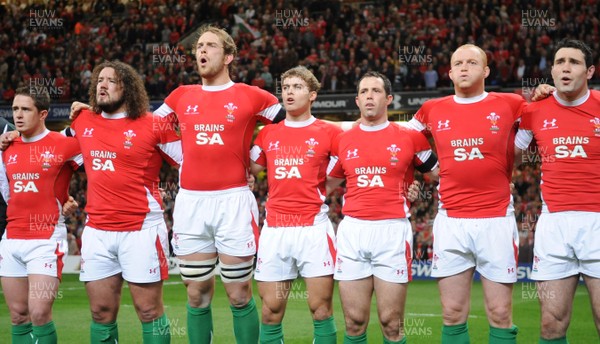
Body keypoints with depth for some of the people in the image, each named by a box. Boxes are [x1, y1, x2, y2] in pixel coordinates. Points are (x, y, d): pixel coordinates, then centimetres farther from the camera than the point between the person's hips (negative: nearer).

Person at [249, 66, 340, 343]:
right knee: (271, 312, 5)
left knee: (321, 310, -2)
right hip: (274, 229, 3)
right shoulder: (267, 134, 13)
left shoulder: (329, 132, 3)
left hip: (314, 227, -3)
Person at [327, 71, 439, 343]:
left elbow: (440, 172, 16)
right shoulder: (343, 140, 11)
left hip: (393, 231, -2)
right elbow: (328, 183, 23)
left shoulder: (409, 137, 4)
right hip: (352, 231, 2)